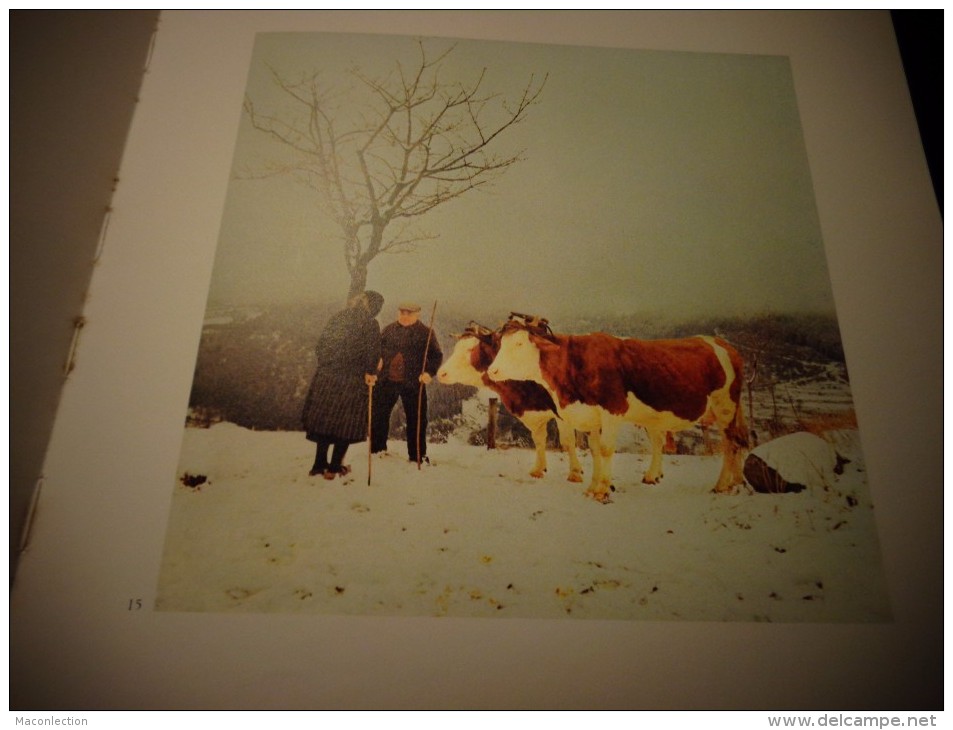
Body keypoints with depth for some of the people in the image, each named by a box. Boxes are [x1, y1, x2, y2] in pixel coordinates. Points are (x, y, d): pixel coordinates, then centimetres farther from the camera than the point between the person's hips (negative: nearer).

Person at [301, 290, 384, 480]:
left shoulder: (337, 318, 8)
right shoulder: (370, 324, -6)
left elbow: (319, 346, 9)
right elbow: (373, 352, -15)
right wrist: (371, 372, -3)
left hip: (326, 377, 4)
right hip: (352, 380, -4)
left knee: (324, 417, 16)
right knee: (347, 422, 8)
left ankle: (320, 464, 21)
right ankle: (334, 466, 10)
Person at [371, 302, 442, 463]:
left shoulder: (425, 333, -2)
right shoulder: (389, 329, 8)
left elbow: (437, 356, -1)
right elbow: (377, 346, 18)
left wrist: (429, 372, -17)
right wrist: (377, 359, -4)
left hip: (413, 383, -3)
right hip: (387, 381, 3)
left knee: (416, 419, 4)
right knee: (379, 414, 11)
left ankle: (417, 455, 17)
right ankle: (377, 448, 30)